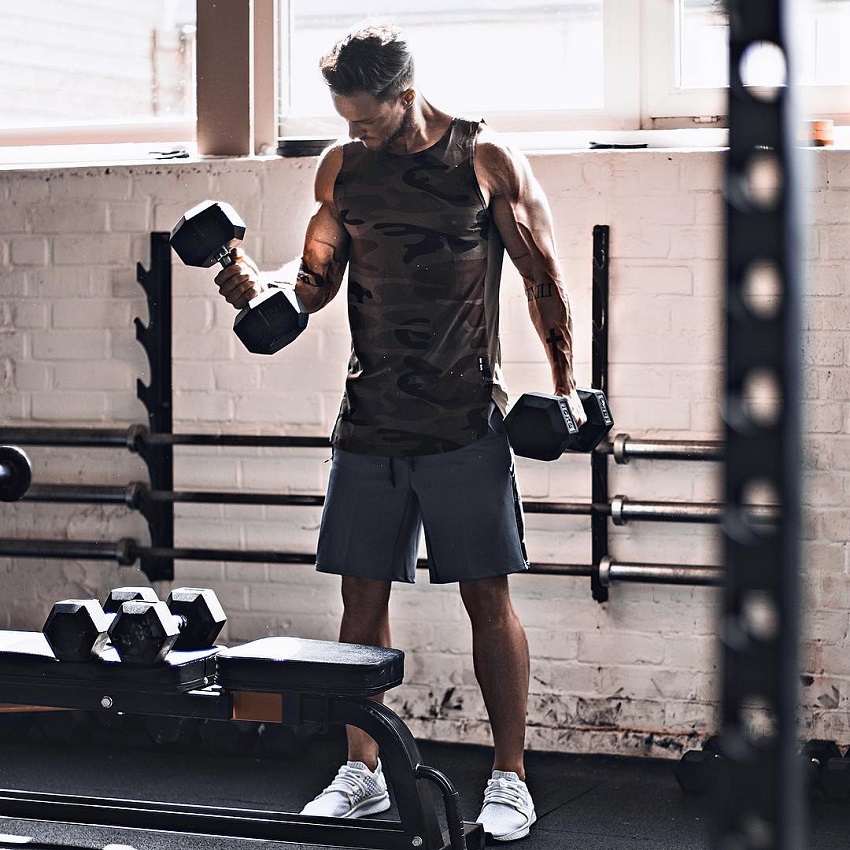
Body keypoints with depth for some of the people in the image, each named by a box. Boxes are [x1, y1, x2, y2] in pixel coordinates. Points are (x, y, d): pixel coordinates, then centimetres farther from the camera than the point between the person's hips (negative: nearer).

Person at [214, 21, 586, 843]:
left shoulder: (487, 161, -4)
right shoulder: (341, 166, 7)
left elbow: (543, 275, 1)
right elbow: (318, 278, 11)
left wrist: (564, 387, -3)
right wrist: (260, 281, -10)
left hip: (464, 425, -4)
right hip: (370, 422, 4)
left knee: (488, 597, 0)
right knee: (362, 594, 6)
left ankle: (510, 778, 8)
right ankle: (361, 772, 18)